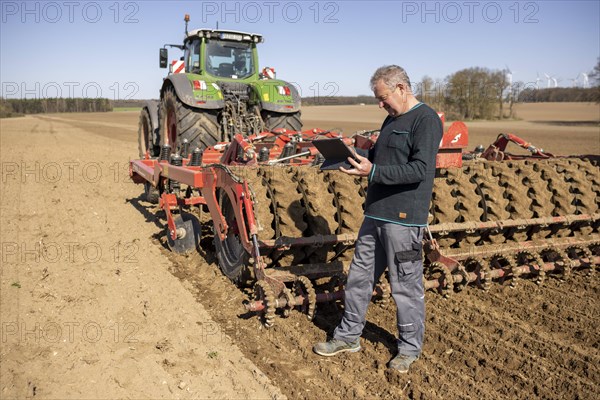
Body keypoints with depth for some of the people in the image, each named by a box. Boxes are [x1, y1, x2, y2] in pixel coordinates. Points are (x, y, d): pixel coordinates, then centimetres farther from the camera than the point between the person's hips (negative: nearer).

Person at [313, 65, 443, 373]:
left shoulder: (426, 120, -11)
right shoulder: (391, 120, 16)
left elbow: (419, 169, -20)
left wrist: (373, 172, -25)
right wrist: (353, 156, 6)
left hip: (403, 219, -9)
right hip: (376, 213, 9)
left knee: (406, 285, 4)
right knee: (360, 276, 14)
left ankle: (410, 348, 23)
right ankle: (348, 336, 29)